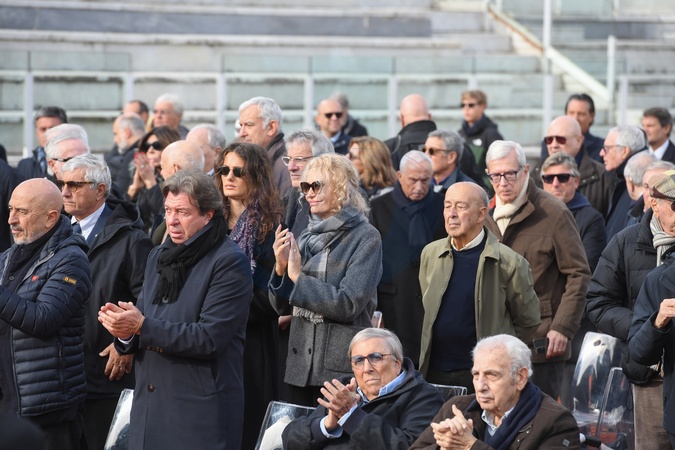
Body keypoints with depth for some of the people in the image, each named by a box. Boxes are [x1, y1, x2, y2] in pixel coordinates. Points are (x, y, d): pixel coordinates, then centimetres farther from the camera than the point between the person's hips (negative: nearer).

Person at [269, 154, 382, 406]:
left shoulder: (365, 238, -7)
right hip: (301, 366, 6)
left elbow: (349, 304, -17)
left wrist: (298, 277, -12)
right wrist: (281, 267, -6)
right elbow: (282, 307, 12)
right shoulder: (308, 236, 10)